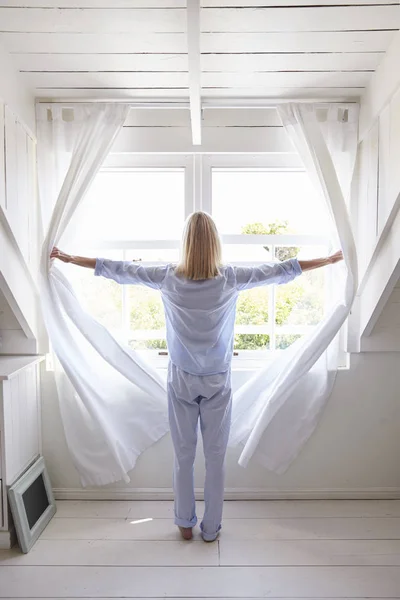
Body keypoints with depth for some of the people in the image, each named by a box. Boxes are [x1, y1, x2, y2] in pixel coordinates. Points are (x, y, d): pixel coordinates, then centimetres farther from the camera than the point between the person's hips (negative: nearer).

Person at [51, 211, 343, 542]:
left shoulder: (168, 277, -9)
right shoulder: (231, 278, -11)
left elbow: (117, 269, 0)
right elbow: (280, 270, -2)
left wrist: (68, 258, 14)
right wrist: (330, 259, 11)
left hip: (181, 380, 1)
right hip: (217, 381, -1)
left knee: (183, 453, 14)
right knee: (215, 455, 12)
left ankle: (185, 523, 32)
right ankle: (211, 528, 27)